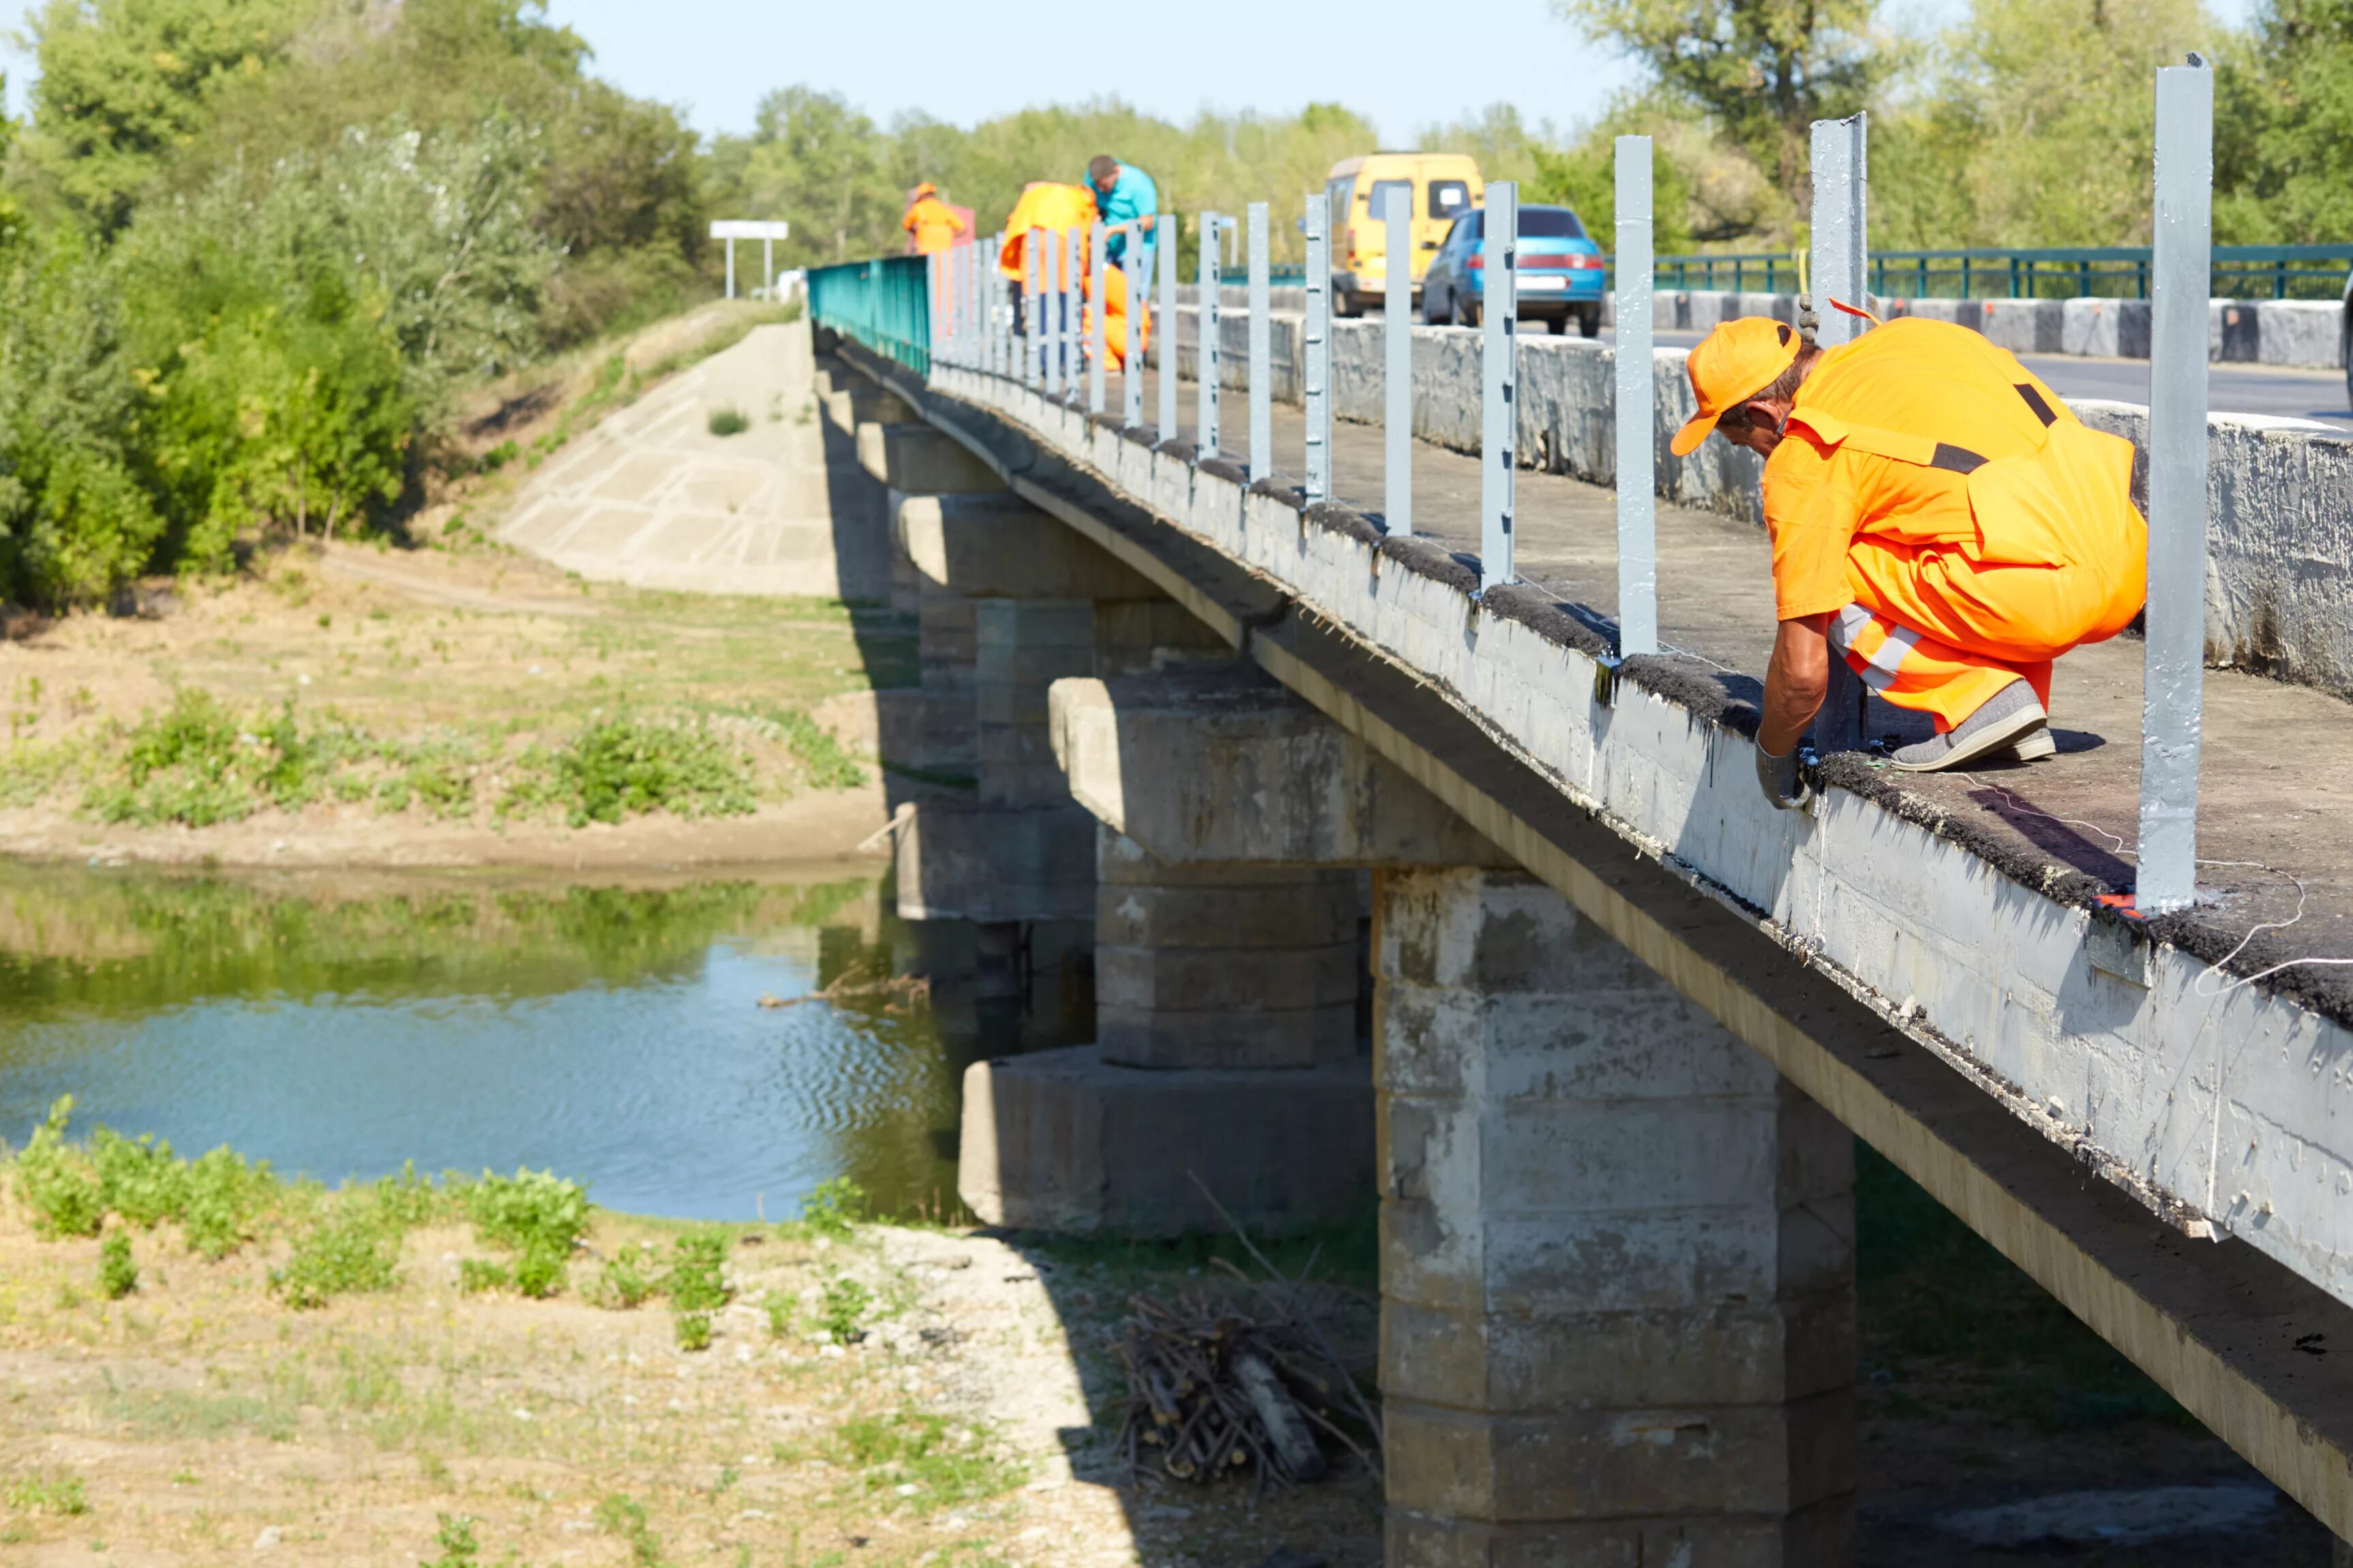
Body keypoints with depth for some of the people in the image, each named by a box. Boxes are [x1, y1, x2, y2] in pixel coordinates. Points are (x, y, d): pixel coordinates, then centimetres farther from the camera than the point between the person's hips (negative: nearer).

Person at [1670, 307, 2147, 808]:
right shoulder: (1916, 335, 21)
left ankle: (1984, 700, -1)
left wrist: (1772, 754, 21)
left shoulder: (1803, 459, 1)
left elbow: (1803, 671, 1)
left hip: (2044, 596, -7)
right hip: (2132, 571, 7)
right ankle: (2025, 725, 21)